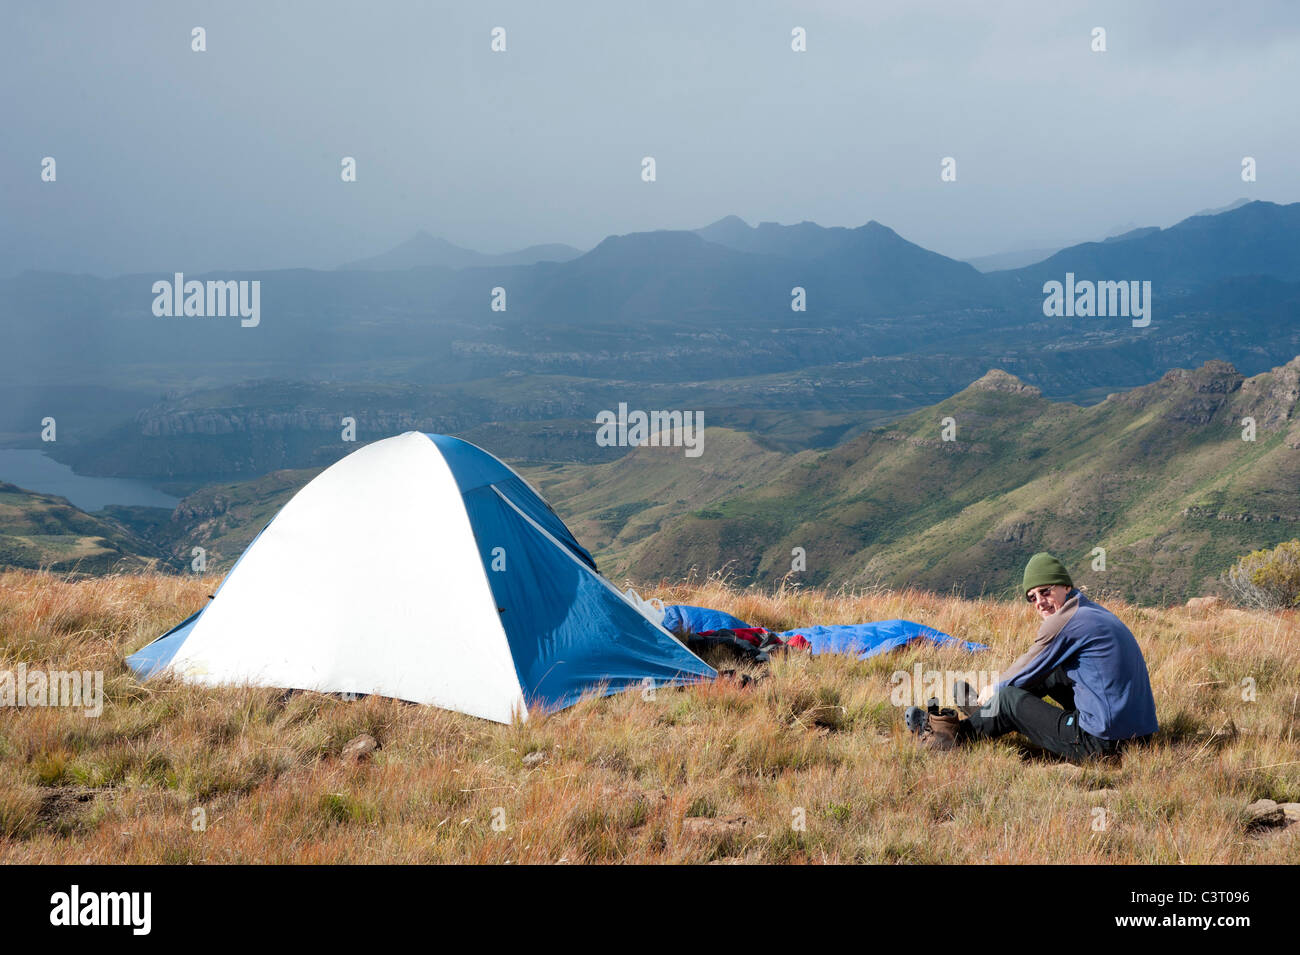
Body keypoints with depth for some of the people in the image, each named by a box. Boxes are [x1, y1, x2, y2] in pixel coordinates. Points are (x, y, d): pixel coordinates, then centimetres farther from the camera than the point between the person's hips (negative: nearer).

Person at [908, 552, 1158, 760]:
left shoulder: (1063, 622, -13)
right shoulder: (1095, 613, 15)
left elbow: (1025, 673, 1)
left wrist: (994, 689, 21)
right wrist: (998, 686, 33)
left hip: (1101, 743, -9)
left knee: (1009, 698, 4)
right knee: (1049, 672, 24)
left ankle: (956, 733, 23)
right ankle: (986, 709, 41)